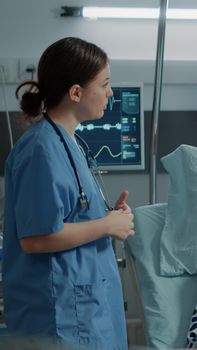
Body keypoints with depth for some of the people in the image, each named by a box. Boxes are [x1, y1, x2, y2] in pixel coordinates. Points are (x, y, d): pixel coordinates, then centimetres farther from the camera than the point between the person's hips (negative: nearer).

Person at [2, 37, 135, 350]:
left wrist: (109, 216, 1)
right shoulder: (43, 149, -21)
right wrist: (108, 225, -16)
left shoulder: (65, 141, 8)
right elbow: (36, 238, -25)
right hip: (60, 309, -9)